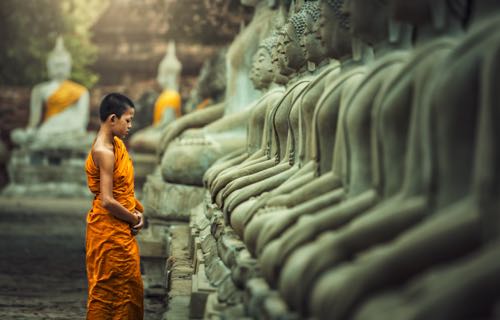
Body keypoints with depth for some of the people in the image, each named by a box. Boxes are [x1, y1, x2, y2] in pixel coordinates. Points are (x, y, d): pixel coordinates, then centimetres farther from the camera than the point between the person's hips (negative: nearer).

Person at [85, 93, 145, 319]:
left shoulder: (116, 144, 7)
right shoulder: (104, 152, -21)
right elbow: (107, 201, -24)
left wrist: (137, 211, 0)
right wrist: (134, 218, -10)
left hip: (121, 229, 9)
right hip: (109, 230, -9)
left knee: (129, 286, 15)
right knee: (109, 289, 1)